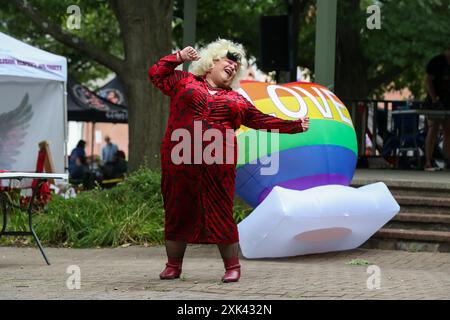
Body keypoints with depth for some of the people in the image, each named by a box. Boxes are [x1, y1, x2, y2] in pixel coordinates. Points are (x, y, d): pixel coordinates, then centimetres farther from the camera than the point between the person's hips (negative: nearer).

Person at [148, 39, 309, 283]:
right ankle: (173, 266, 17)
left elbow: (262, 120, 18)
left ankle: (232, 266, 10)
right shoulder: (185, 82, 13)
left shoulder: (236, 101, 18)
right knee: (177, 213, 5)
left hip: (217, 164, 1)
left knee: (221, 215, 0)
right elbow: (156, 74, 15)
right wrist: (179, 57, 8)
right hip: (180, 160, -1)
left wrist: (294, 126, 14)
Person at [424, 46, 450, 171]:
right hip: (435, 103, -7)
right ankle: (428, 163, -8)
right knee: (433, 131, -8)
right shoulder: (436, 62, -7)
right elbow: (429, 81, -12)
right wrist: (435, 99, -19)